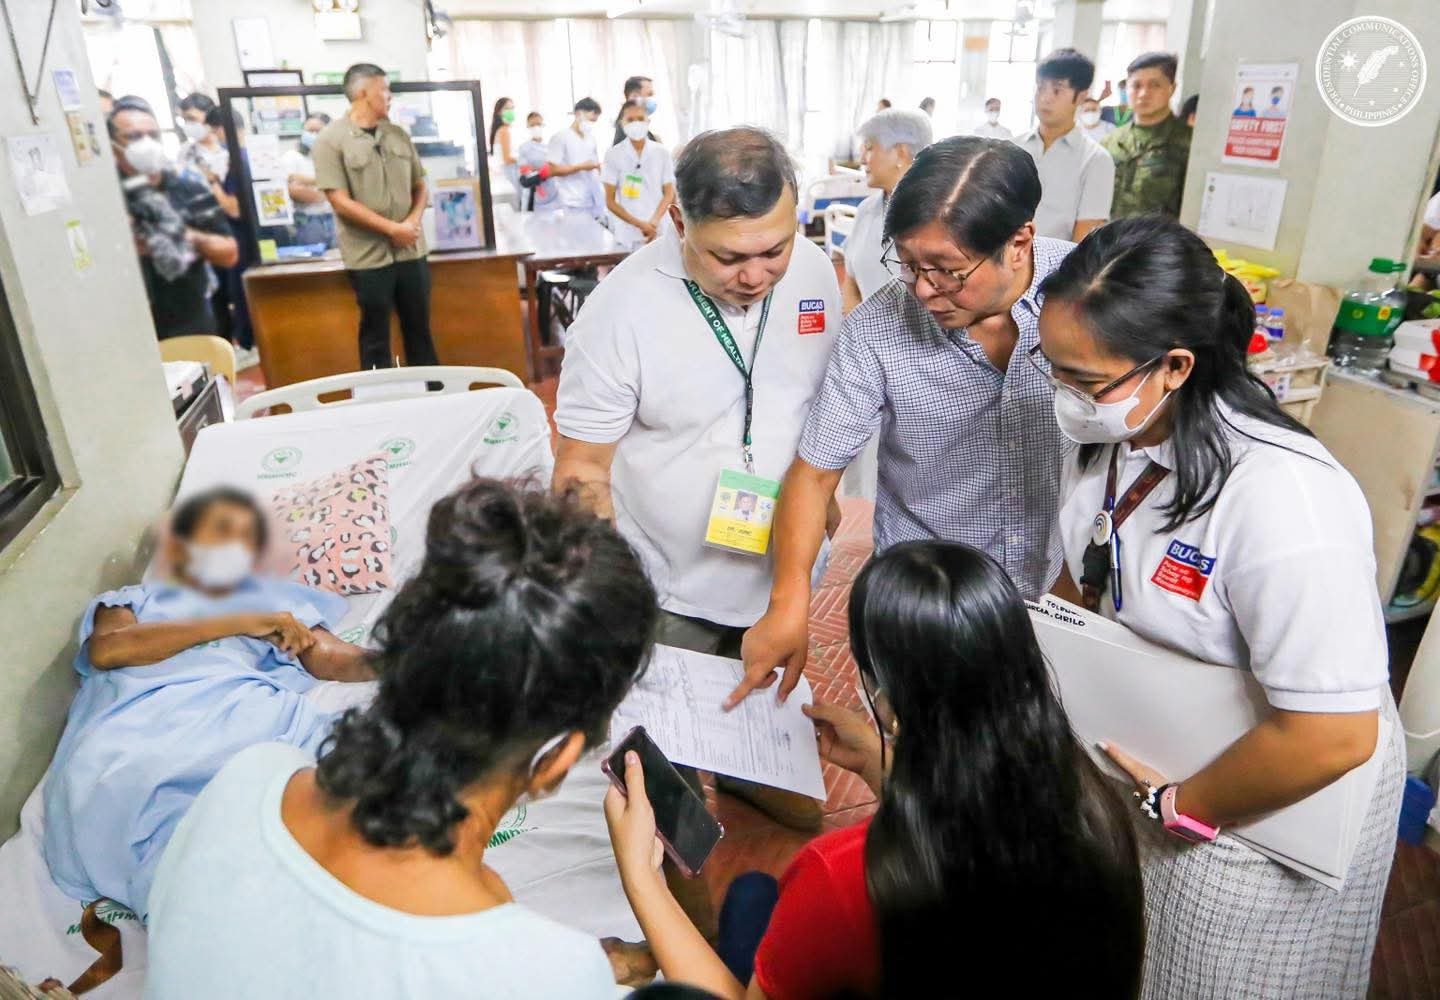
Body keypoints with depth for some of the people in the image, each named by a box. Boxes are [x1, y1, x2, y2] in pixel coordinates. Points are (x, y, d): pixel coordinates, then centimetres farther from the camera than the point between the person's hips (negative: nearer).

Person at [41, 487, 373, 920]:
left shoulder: (274, 601, 33)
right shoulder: (134, 600, 32)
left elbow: (332, 658, 16)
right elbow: (106, 649, 8)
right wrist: (241, 623, 2)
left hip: (239, 714, 1)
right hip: (136, 727, 0)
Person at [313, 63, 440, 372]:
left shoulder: (398, 134, 10)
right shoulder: (331, 139, -6)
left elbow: (419, 186, 14)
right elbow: (340, 201, -11)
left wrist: (412, 222, -6)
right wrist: (392, 228, -15)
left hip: (411, 250, 5)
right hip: (369, 256, -4)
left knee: (420, 329, 12)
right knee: (376, 336, 4)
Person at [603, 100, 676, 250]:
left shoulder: (662, 153, 5)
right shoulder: (613, 154, 0)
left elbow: (669, 193, 8)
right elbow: (610, 201, 0)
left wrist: (654, 222, -10)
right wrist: (640, 224, -11)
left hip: (660, 231, 2)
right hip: (628, 234, -1)